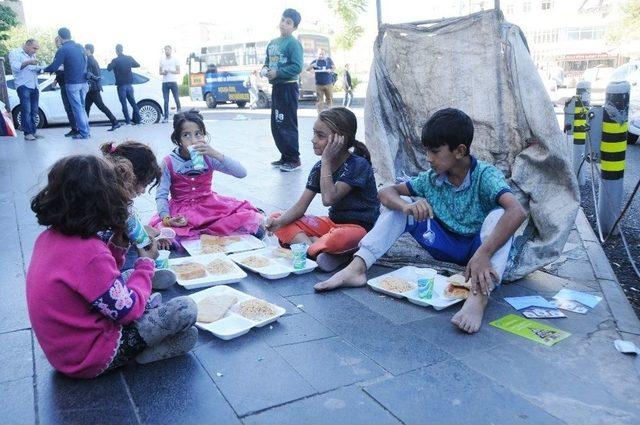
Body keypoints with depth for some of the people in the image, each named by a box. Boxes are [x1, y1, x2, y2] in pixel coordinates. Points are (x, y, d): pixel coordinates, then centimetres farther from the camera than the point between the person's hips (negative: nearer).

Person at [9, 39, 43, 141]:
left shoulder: (32, 55, 22)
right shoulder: (15, 53, 0)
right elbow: (15, 67, -13)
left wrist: (41, 69, 3)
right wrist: (28, 62, -25)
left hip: (34, 86, 7)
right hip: (23, 86, -6)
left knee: (34, 111, 4)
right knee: (26, 110, -11)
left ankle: (33, 131, 8)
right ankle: (27, 133, -10)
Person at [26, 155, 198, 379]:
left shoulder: (48, 237, -4)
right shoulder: (90, 252, -31)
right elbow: (127, 310, -19)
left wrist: (117, 245, 1)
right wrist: (146, 263, -6)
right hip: (88, 359, -9)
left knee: (128, 277, 23)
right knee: (186, 309, -12)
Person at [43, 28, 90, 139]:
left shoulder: (63, 50, -11)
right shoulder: (80, 47, 8)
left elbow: (54, 67, -13)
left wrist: (44, 70, 7)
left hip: (72, 83, -6)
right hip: (83, 82, 6)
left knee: (77, 108, 0)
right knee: (82, 107, 15)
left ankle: (83, 133, -1)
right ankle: (86, 130, 15)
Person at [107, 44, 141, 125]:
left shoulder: (115, 60, -11)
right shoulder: (129, 58, 2)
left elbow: (109, 69, -14)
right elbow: (138, 65, 13)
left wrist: (109, 64, 5)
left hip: (121, 85, -4)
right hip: (129, 84, 4)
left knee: (124, 104, 0)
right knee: (133, 102, 11)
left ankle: (128, 121, -3)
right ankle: (137, 120, 10)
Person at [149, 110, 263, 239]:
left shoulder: (207, 157, -6)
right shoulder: (169, 162, -9)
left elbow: (242, 173, -15)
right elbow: (161, 195, -9)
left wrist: (216, 154, -27)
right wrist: (167, 219, -29)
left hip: (210, 205, 0)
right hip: (181, 211, 0)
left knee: (249, 215, -20)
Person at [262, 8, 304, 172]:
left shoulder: (293, 43, -10)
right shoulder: (272, 43, 14)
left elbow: (297, 67, -18)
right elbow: (267, 62, 20)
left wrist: (277, 73, -19)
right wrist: (264, 70, -1)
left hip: (288, 87, -8)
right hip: (276, 87, 8)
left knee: (288, 125, -6)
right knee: (276, 124, 12)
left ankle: (294, 160, 2)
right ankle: (285, 156, 22)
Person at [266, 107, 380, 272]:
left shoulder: (358, 165, -17)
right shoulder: (320, 167, 4)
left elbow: (329, 198, -28)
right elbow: (301, 206, -1)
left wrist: (327, 160, -22)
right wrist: (279, 222, -20)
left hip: (359, 227, -8)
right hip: (333, 222, 8)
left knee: (336, 239, -45)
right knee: (276, 218, -5)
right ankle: (313, 247, -22)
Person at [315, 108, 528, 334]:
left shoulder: (485, 175, -21)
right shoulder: (432, 178, -6)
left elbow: (517, 212, -38)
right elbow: (386, 192, -8)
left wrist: (483, 254, -51)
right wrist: (406, 206, -33)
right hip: (445, 246, 4)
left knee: (499, 214, -34)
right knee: (399, 206, -9)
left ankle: (479, 295, -51)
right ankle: (357, 267, -24)